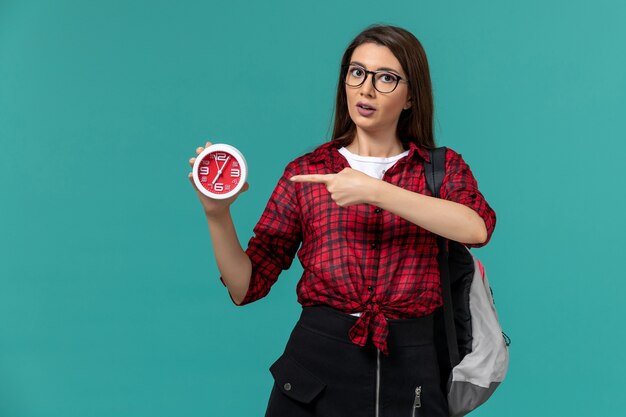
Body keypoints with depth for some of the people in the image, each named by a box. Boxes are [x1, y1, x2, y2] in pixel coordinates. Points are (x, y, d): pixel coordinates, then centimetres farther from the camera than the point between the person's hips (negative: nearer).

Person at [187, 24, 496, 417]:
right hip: (317, 360, 1)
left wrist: (374, 191, -23)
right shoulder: (305, 172, 4)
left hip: (409, 367, 0)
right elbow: (247, 286, 1)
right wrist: (218, 214, -15)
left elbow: (477, 229, -20)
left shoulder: (443, 168, 4)